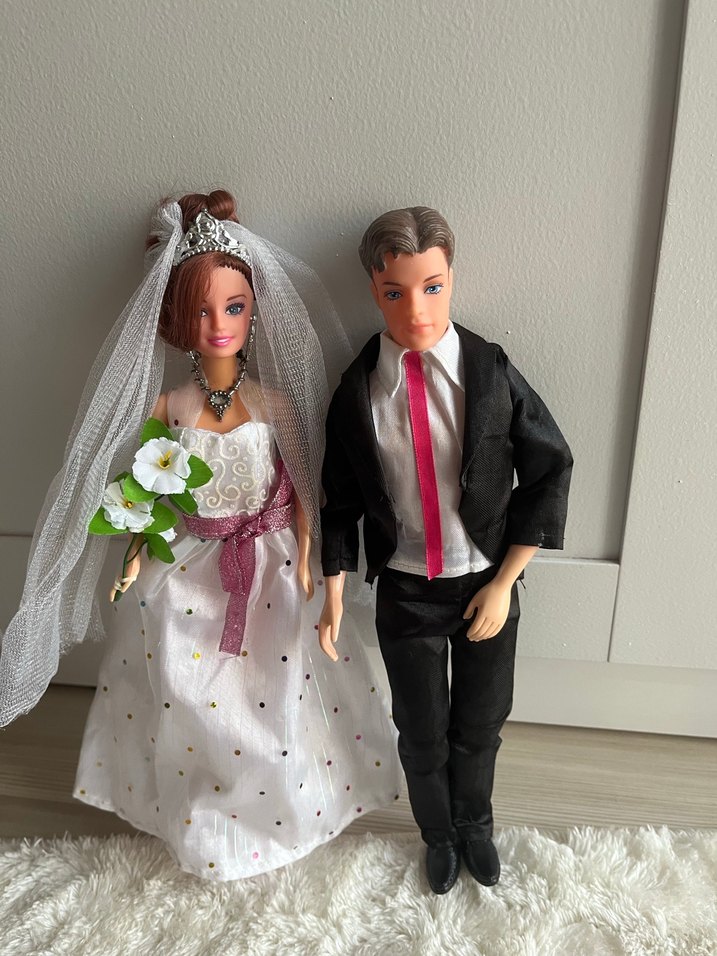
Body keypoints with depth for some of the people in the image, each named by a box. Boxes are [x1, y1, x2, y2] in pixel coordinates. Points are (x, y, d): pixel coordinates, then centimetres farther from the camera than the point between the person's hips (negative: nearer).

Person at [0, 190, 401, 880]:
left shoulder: (276, 401, -9)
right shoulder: (167, 407, -7)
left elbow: (304, 490, -3)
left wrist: (304, 564, -5)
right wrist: (135, 562, -5)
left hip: (271, 567, 0)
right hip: (189, 569, 1)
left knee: (274, 701, 10)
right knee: (190, 706, 12)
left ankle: (279, 811, 39)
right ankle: (203, 824, 39)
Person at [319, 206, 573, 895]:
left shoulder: (492, 372, -14)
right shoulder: (357, 389, -10)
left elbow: (549, 470, -8)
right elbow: (341, 500, 0)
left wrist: (502, 584, -9)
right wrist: (333, 597, 0)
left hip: (487, 584, 0)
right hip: (404, 591, 0)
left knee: (480, 724, 20)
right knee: (421, 731, 17)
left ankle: (475, 825, 52)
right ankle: (438, 834, 49)